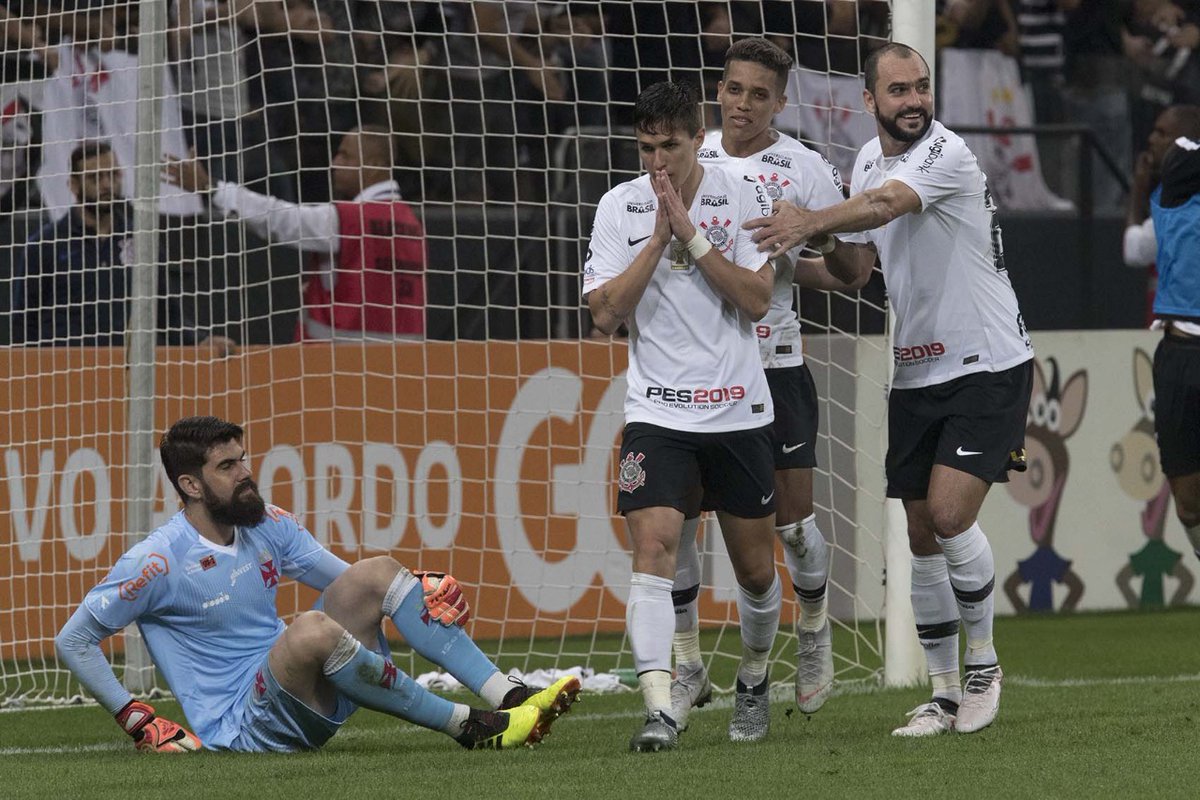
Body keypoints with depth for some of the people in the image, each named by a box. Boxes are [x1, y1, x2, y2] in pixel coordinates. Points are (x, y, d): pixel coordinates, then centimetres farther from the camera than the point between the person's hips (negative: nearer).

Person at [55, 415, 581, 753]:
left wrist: (419, 591, -4)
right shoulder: (158, 562, -13)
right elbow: (73, 641, -7)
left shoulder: (269, 526, 7)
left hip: (311, 700, 7)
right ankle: (468, 728, -29)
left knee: (376, 573, -9)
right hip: (236, 726, -7)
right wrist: (134, 719, -13)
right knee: (312, 630, -36)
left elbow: (356, 587, 16)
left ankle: (508, 698, -19)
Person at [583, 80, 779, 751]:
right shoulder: (620, 207, 1)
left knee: (756, 567, 9)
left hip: (738, 411, 1)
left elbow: (757, 299, -9)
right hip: (657, 413, -1)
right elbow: (605, 312, -6)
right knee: (653, 545, -20)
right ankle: (659, 710, -25)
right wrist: (659, 237, -13)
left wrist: (690, 234, -15)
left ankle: (755, 682, 36)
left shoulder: (742, 198, -1)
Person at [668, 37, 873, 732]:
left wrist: (784, 257, -16)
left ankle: (814, 629, 27)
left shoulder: (805, 169, -3)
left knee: (792, 516, -2)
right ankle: (687, 667, 8)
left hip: (773, 359, -3)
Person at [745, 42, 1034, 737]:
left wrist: (812, 222, -52)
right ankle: (946, 693, 15)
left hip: (988, 364, -7)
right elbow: (858, 262, 16)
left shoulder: (946, 153, -17)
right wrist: (827, 248, -7)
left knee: (949, 512, -19)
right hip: (916, 373, 7)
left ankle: (984, 663, 2)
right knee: (923, 538, 5)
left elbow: (886, 204, -36)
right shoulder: (870, 160, 8)